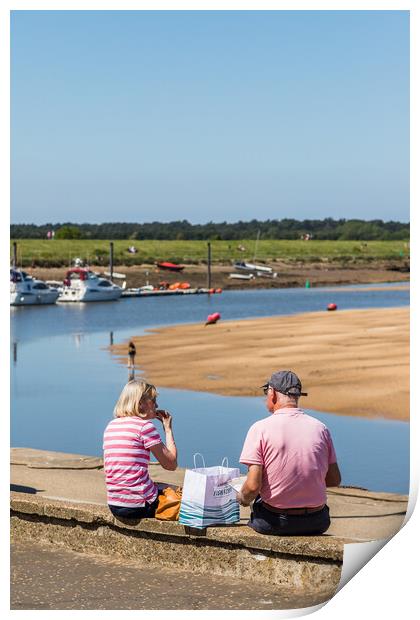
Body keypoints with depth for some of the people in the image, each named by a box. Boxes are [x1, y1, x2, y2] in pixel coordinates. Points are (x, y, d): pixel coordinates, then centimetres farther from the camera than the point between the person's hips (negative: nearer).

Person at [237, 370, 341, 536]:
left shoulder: (261, 428, -9)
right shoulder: (320, 428, 2)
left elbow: (253, 486, -15)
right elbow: (335, 480, 8)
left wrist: (243, 498, 7)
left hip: (274, 523, -3)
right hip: (317, 523, 3)